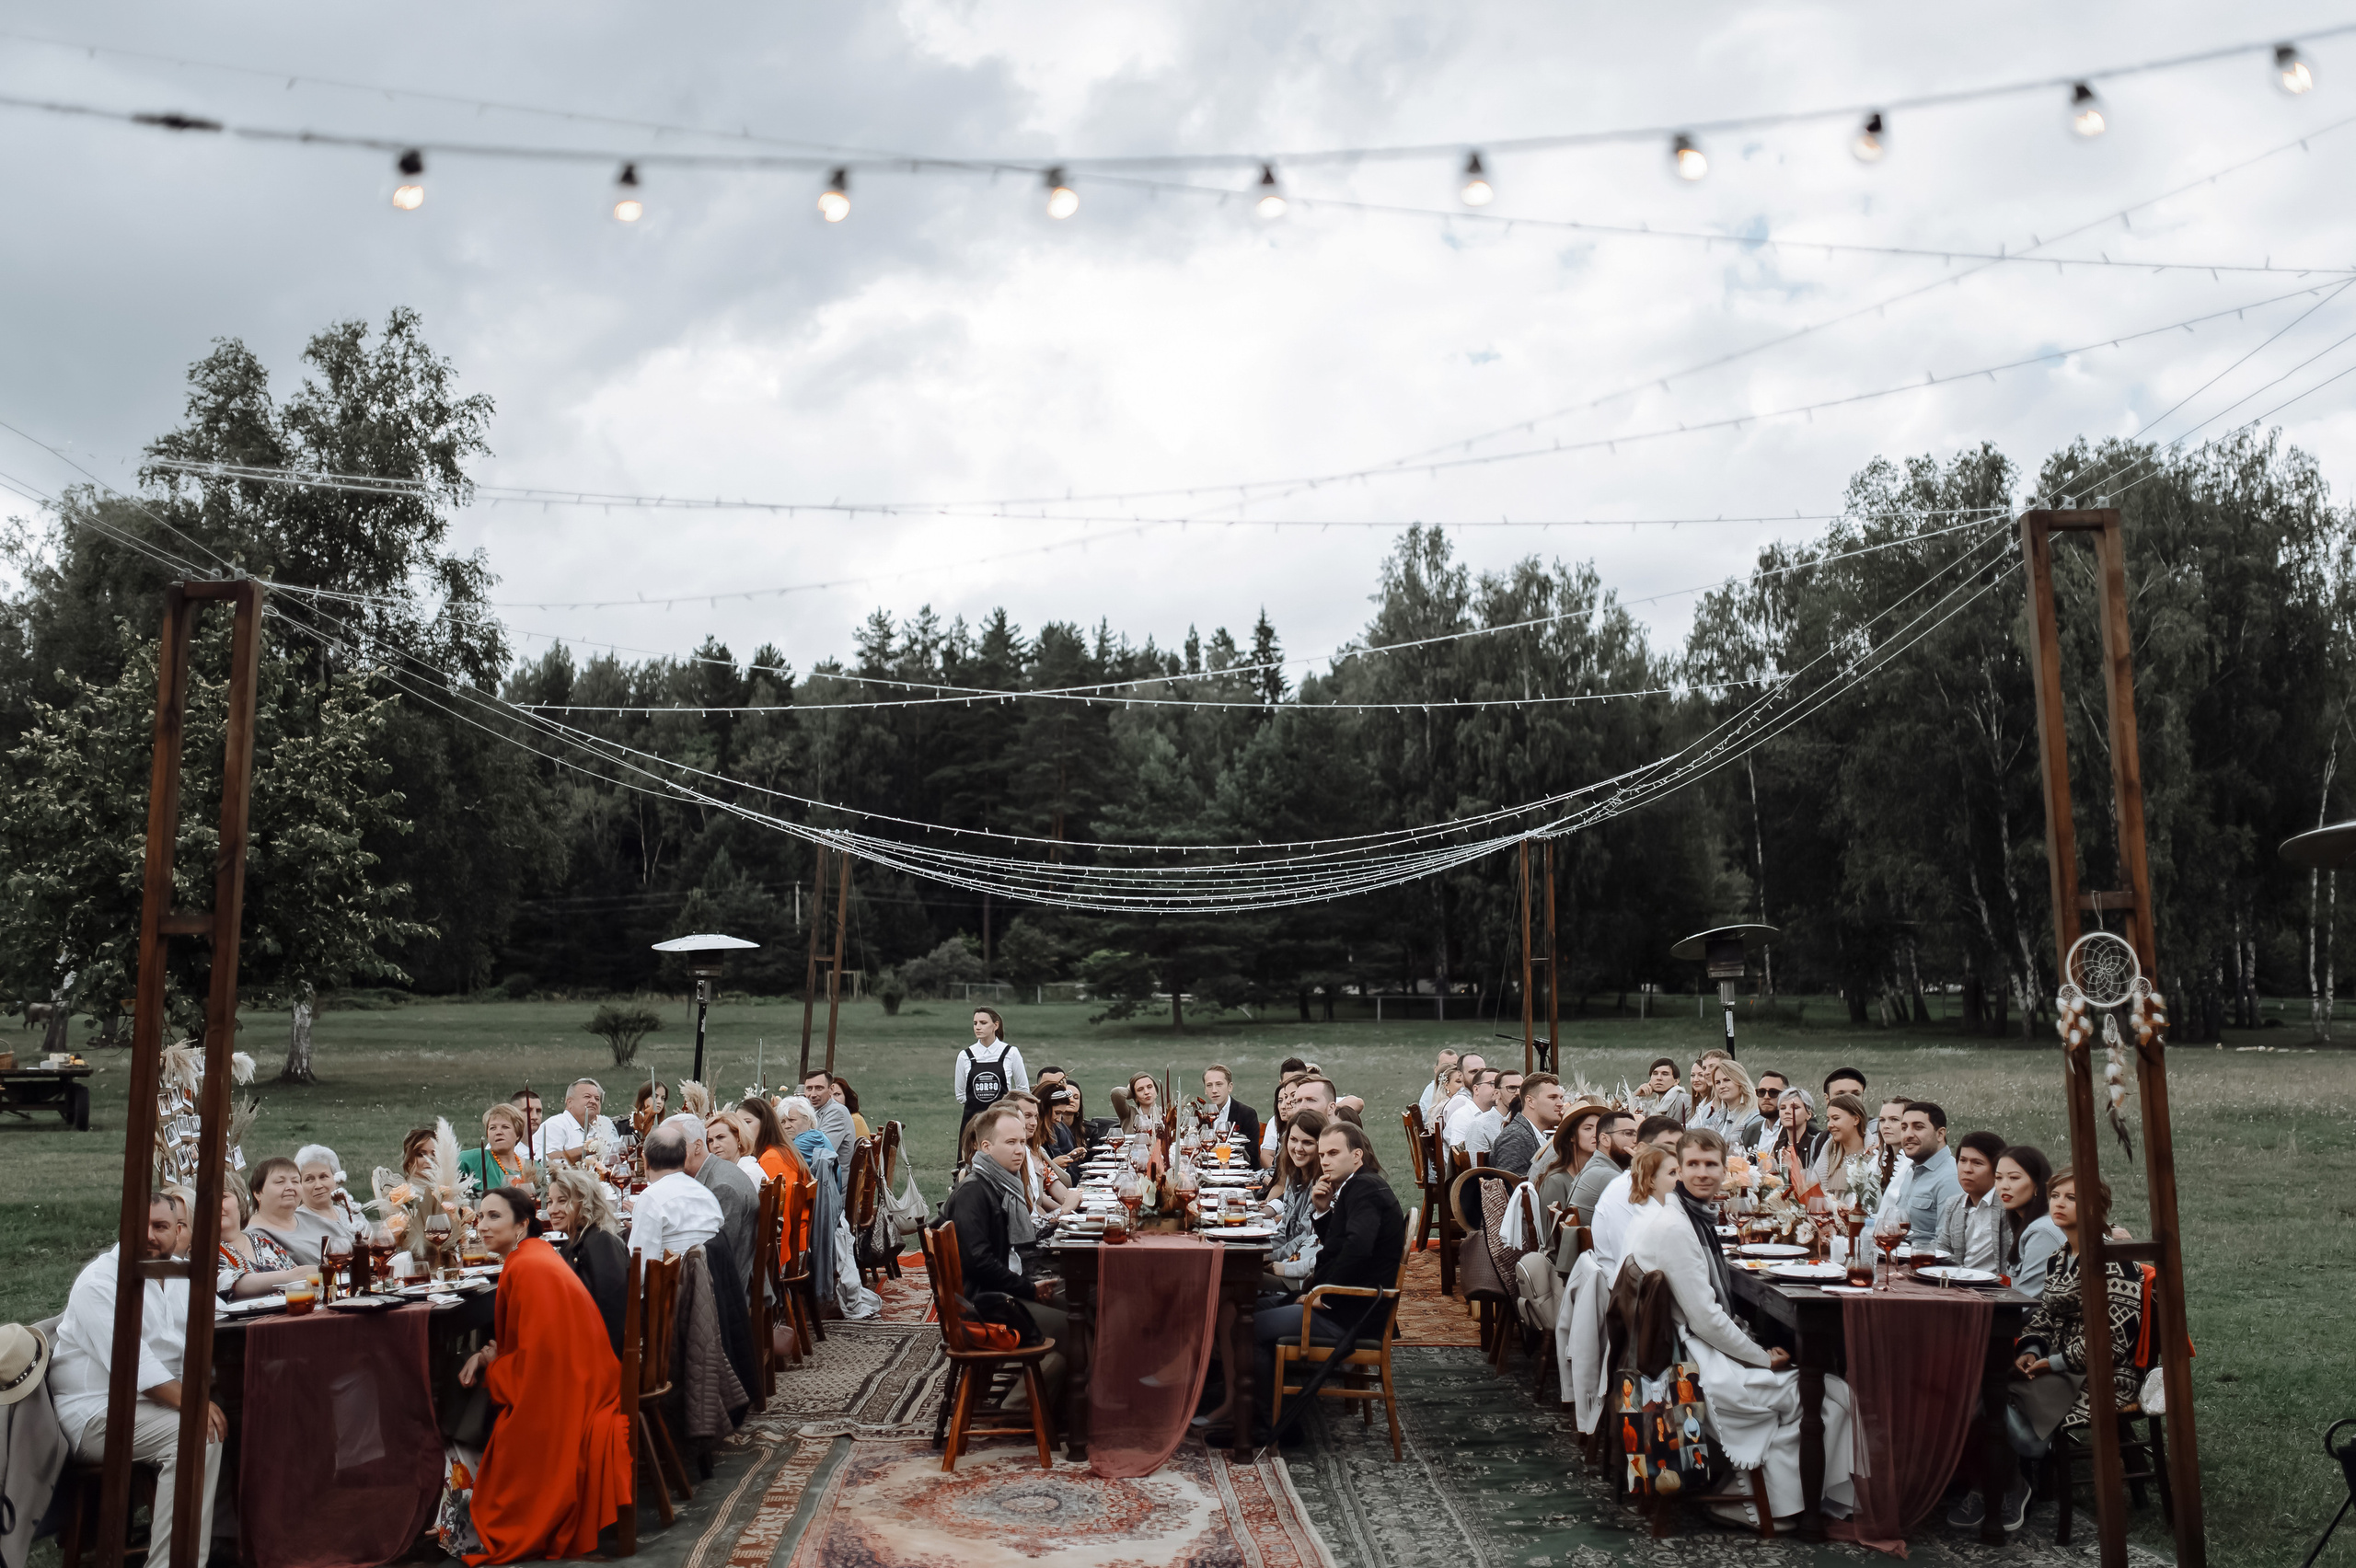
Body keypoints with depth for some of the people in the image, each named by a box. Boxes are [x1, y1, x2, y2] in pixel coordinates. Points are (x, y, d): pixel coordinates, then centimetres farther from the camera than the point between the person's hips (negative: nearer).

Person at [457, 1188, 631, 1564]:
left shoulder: (529, 1269, -22)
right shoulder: (530, 1256, 8)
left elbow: (539, 1351, -24)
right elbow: (527, 1337, 16)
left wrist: (492, 1365, -7)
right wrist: (487, 1357, -1)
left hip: (562, 1401, -9)